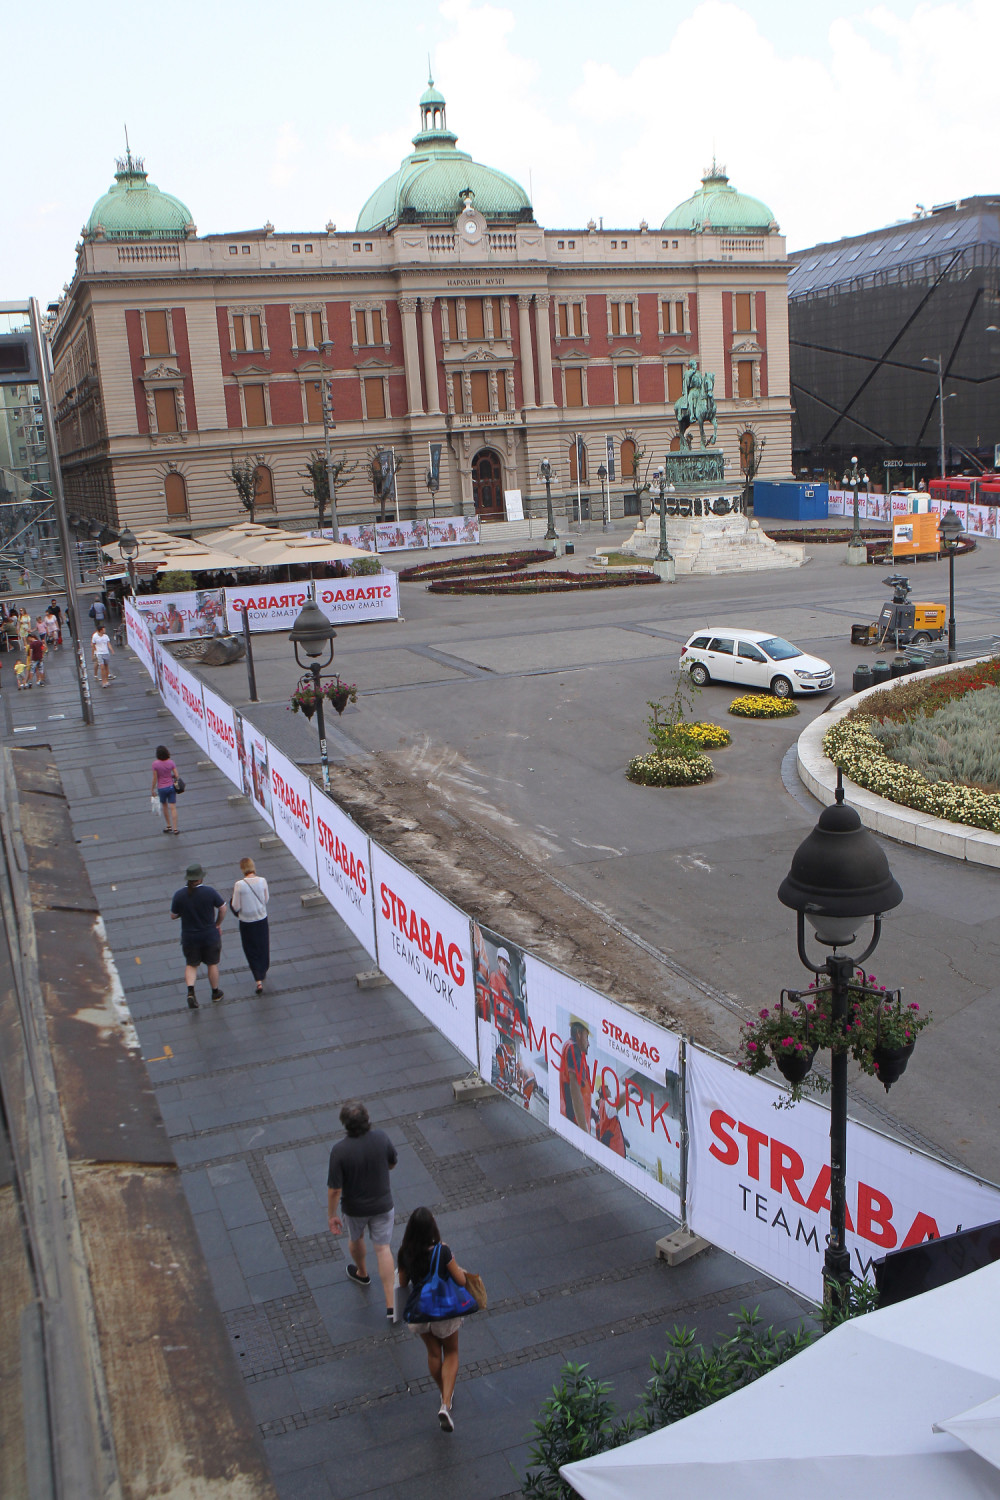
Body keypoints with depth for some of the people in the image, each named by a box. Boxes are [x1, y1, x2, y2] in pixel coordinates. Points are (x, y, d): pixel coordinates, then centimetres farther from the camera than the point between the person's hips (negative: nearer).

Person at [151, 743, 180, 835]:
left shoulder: (155, 764, -14)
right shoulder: (171, 762, -7)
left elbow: (155, 778, -11)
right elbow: (176, 775, -6)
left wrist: (152, 789, 0)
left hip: (161, 788, -1)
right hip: (171, 786, 1)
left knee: (164, 806, 20)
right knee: (173, 808, 2)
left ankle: (168, 826, 26)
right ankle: (175, 828, 1)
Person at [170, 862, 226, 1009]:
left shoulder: (179, 895, -12)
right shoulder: (209, 892, -16)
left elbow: (173, 916, -3)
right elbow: (222, 908, -6)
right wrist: (218, 923, 10)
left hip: (189, 938, 1)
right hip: (210, 936, -1)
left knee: (191, 965, 18)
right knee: (212, 964, 17)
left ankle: (190, 990, -4)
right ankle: (215, 993, 32)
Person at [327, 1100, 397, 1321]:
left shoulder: (340, 1150, -28)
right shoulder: (381, 1138, -19)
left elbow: (334, 1189, -22)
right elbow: (392, 1163, 1)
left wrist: (332, 1215, -7)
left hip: (355, 1208, -1)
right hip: (382, 1204, 1)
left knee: (355, 1239, 28)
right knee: (383, 1248, 10)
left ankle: (362, 1273, 55)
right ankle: (391, 1304, 7)